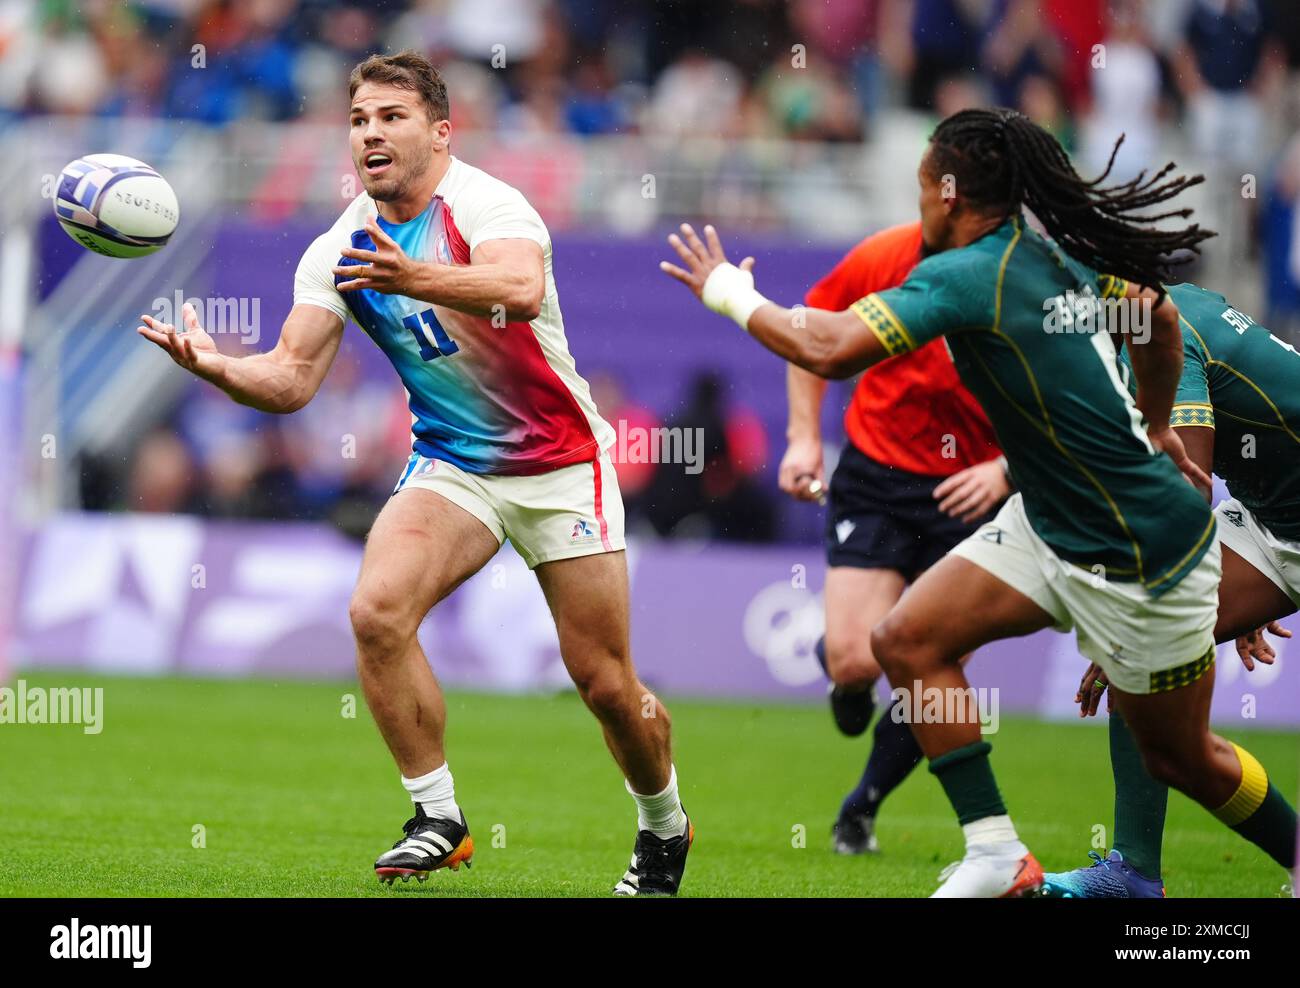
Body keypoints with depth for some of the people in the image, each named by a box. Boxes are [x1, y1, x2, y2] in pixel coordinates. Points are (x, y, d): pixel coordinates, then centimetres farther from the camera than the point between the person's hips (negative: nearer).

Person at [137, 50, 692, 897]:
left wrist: (415, 278, -58)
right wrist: (214, 365, -27)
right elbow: (292, 377, -6)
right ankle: (438, 818, -9)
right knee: (378, 608, -23)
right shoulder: (339, 251, -2)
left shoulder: (484, 204, -20)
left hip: (560, 462, -4)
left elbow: (521, 288, -41)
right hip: (452, 466, 4)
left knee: (605, 680, -1)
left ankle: (665, 826, 29)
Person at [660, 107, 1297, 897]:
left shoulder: (967, 276, -24)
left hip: (1141, 556, -9)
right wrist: (1155, 429, 31)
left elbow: (831, 348, -31)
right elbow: (1161, 317, 16)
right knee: (909, 639, 1)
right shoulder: (1058, 249, 1)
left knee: (1179, 755, 7)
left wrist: (732, 294, -15)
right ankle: (996, 854, 3)